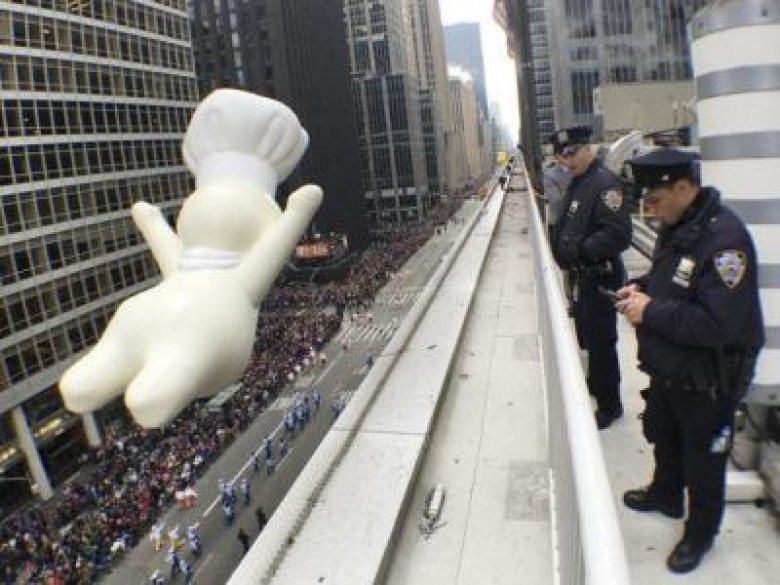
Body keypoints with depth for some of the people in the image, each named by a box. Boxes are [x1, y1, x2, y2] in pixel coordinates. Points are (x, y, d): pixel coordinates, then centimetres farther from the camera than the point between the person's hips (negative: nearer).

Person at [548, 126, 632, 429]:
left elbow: (618, 235, -29)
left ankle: (610, 406, 19)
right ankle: (594, 385, 45)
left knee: (600, 342, 2)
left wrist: (578, 251, -25)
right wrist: (561, 248, 7)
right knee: (585, 336, 23)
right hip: (581, 276, 9)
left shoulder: (605, 183, -21)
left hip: (600, 277, -9)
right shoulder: (576, 182, 9)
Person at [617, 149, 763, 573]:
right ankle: (666, 494, 53)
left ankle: (700, 532, 36)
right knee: (662, 435, 27)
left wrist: (650, 312, -27)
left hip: (707, 382, -9)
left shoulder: (724, 239, -30)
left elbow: (717, 324, -34)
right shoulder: (675, 225, 1)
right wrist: (643, 287, -2)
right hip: (668, 367, 9)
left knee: (703, 458, 13)